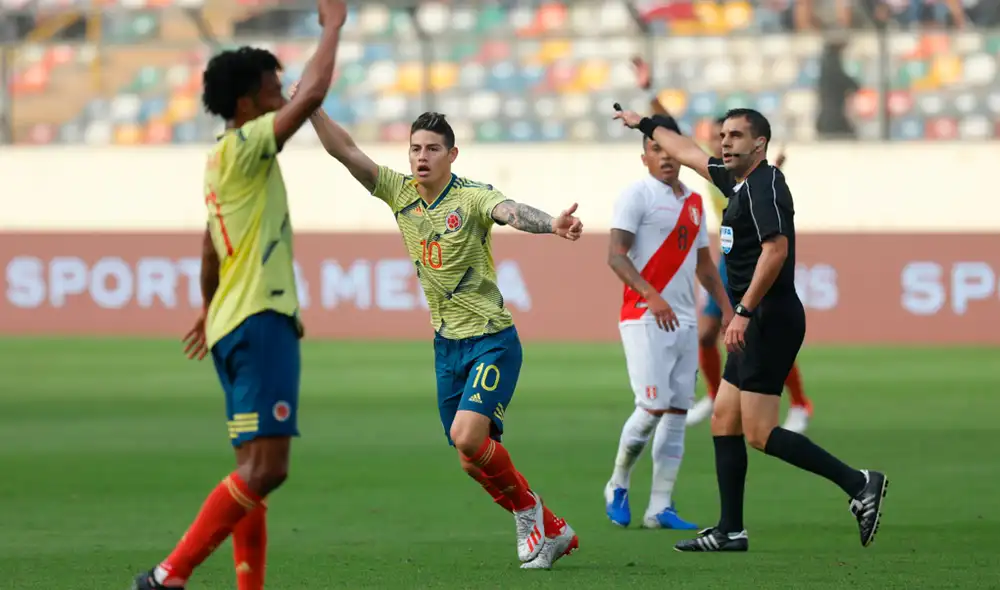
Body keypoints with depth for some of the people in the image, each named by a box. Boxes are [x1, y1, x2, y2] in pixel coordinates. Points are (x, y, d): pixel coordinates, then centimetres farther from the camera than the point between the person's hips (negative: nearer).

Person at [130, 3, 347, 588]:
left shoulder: (224, 161, 18)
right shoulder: (245, 147, -10)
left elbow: (212, 248, 32)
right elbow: (313, 94, -20)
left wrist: (210, 307, 46)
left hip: (237, 321, 11)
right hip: (260, 321, -11)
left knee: (257, 470, 9)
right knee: (265, 468, -15)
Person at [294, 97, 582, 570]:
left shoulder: (471, 197, -15)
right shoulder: (401, 193, 2)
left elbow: (510, 211, -36)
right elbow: (345, 151, 0)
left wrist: (551, 225, -56)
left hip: (491, 341, -7)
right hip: (447, 344, 7)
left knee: (468, 436, -23)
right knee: (476, 458, 6)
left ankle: (526, 509, 3)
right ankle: (551, 531, 22)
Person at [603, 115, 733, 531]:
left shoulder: (693, 202, 16)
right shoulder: (637, 196, -5)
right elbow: (615, 255, -14)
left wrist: (728, 309, 18)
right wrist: (651, 296, -26)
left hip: (685, 321, 7)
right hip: (645, 319, -7)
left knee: (677, 412, 3)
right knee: (653, 406, -13)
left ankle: (660, 508, 4)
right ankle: (618, 485, 8)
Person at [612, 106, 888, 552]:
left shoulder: (764, 185, -13)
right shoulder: (739, 181, 15)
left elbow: (776, 248, -24)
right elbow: (689, 154, 32)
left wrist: (743, 312, -24)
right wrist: (645, 126, 44)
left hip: (770, 320, -10)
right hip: (757, 326, 10)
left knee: (758, 432, -13)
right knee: (724, 420, 11)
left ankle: (858, 484, -12)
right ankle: (731, 530, 14)